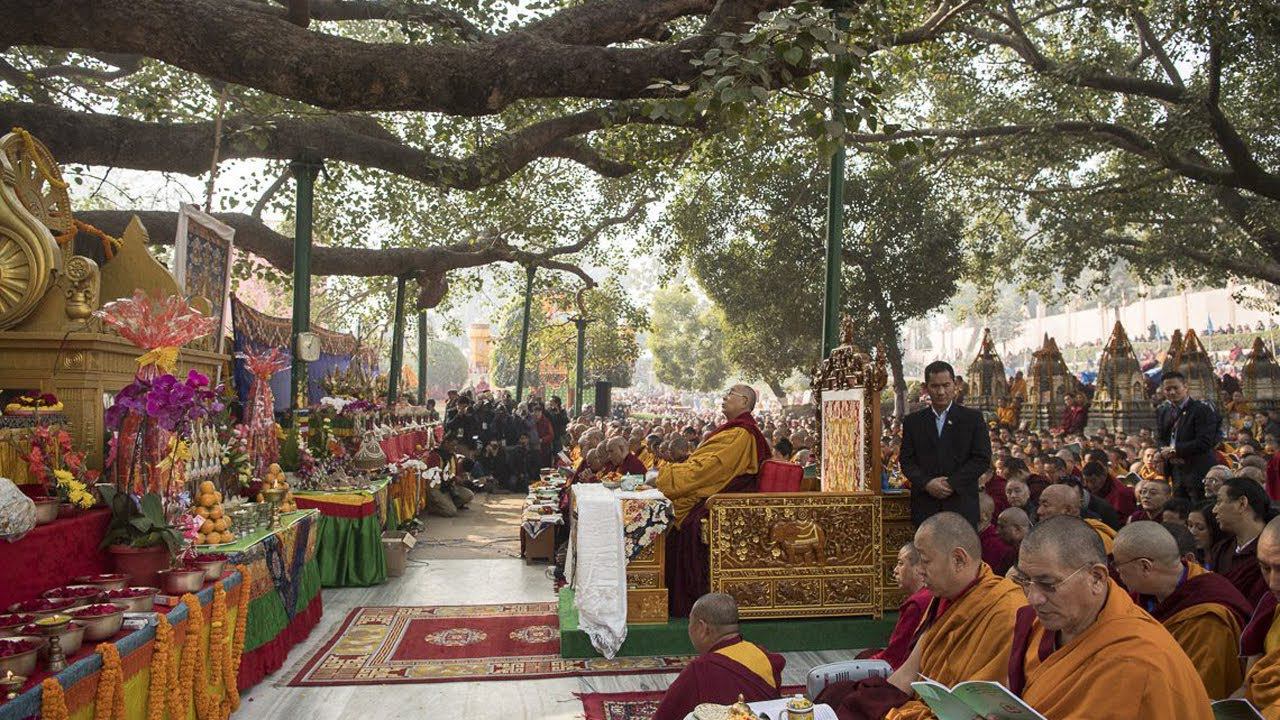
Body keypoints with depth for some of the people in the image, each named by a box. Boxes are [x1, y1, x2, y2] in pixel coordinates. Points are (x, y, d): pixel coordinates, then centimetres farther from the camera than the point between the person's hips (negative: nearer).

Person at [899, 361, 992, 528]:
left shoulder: (973, 418, 6)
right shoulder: (912, 421, 11)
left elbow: (982, 459, 0)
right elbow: (906, 460, 7)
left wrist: (952, 483, -10)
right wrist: (927, 483, -11)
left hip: (962, 504, -1)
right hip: (925, 507, 1)